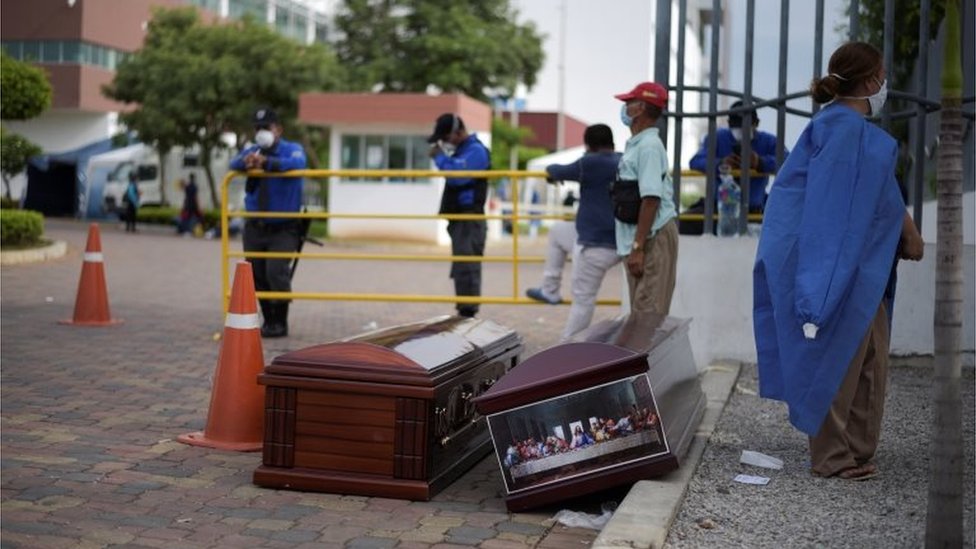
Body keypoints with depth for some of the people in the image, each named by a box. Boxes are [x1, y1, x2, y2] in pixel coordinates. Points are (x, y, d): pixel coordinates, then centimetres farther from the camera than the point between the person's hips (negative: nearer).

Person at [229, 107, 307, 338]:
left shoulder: (292, 149, -2)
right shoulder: (251, 151, 9)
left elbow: (296, 163, -27)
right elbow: (234, 164, -13)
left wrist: (267, 162, -44)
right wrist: (246, 160, -38)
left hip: (283, 229, -4)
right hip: (255, 228, 5)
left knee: (276, 272, -18)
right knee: (256, 276, 7)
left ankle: (280, 322, -3)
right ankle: (268, 320, 22)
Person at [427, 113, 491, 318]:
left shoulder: (476, 151, -10)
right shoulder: (460, 151, 21)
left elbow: (458, 175, -23)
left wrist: (440, 157, -11)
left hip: (469, 219, -10)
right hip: (459, 218, 10)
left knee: (466, 268, -13)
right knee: (462, 268, 11)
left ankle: (468, 313, -13)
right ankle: (464, 312, 15)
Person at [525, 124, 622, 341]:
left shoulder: (591, 163, -14)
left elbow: (558, 172, 0)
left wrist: (551, 168, 25)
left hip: (595, 246, -8)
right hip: (619, 244, 8)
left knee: (583, 301, 2)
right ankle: (549, 290, 29)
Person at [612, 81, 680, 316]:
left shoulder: (648, 146, -14)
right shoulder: (635, 145, 16)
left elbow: (651, 199, -21)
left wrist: (638, 247, -23)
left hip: (654, 237, -10)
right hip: (640, 238, 10)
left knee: (648, 315, -10)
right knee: (639, 314, 15)